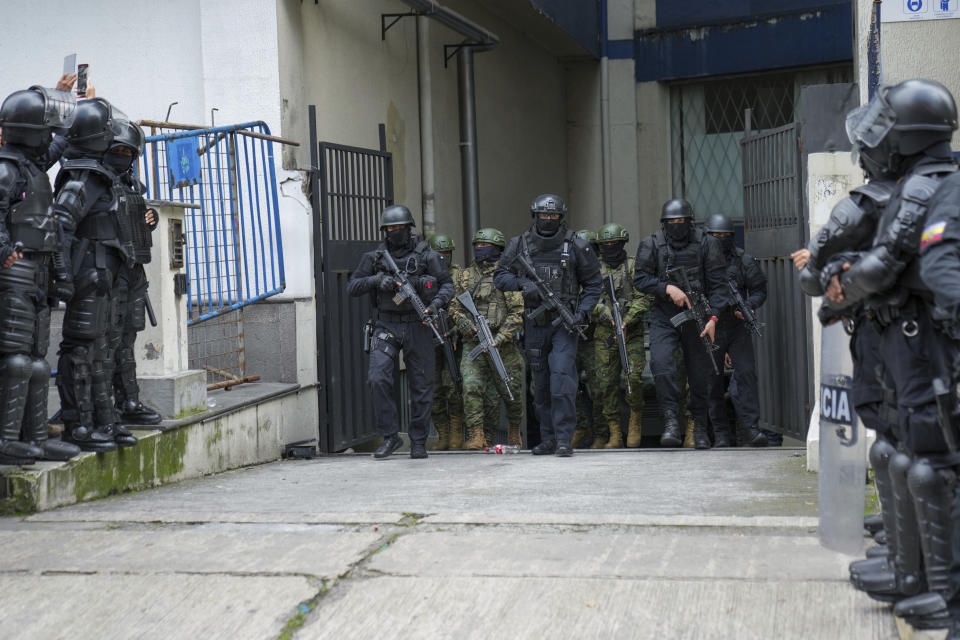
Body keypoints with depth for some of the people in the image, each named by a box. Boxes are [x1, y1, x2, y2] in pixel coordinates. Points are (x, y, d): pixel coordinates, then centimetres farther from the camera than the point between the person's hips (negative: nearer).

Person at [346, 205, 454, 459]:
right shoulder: (375, 257, 5)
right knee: (377, 378, -16)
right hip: (387, 326, 1)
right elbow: (352, 287, 4)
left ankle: (418, 442, 15)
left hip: (418, 326, -1)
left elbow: (447, 284, 4)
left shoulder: (427, 256, 0)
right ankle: (390, 436, -5)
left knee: (421, 386, 3)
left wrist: (436, 303, -15)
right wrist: (377, 280, -13)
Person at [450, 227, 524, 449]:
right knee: (472, 387, -15)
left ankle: (514, 430, 33)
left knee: (511, 391, 8)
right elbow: (455, 306, 15)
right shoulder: (465, 275, 10)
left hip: (502, 343, -2)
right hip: (473, 343, 2)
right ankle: (477, 435, -11)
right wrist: (463, 322, -7)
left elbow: (517, 312, -7)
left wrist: (499, 339, -17)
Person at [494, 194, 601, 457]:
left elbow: (593, 284, 4)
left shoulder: (576, 247, -1)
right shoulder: (519, 245, 4)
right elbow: (500, 276, 7)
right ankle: (548, 439, 20)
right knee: (541, 384, 10)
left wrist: (582, 312, -10)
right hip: (534, 324, 3)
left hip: (564, 324, -3)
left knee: (562, 377, -15)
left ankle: (564, 439, -12)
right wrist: (522, 283, -12)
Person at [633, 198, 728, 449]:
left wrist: (713, 317, -12)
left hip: (697, 318, 1)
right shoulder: (651, 245, 1)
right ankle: (671, 420, -18)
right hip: (664, 318, 0)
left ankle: (700, 428, 20)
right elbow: (640, 279, -2)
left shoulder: (706, 244, 1)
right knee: (661, 363, -23)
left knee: (700, 375, 5)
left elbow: (717, 284, -1)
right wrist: (668, 289, -16)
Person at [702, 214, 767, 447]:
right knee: (713, 381, 2)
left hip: (737, 326, 0)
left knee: (746, 373, -12)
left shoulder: (744, 261, 4)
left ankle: (751, 428, -12)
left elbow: (759, 290, 7)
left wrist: (749, 306, -12)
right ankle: (720, 434, 10)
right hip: (710, 329, 0)